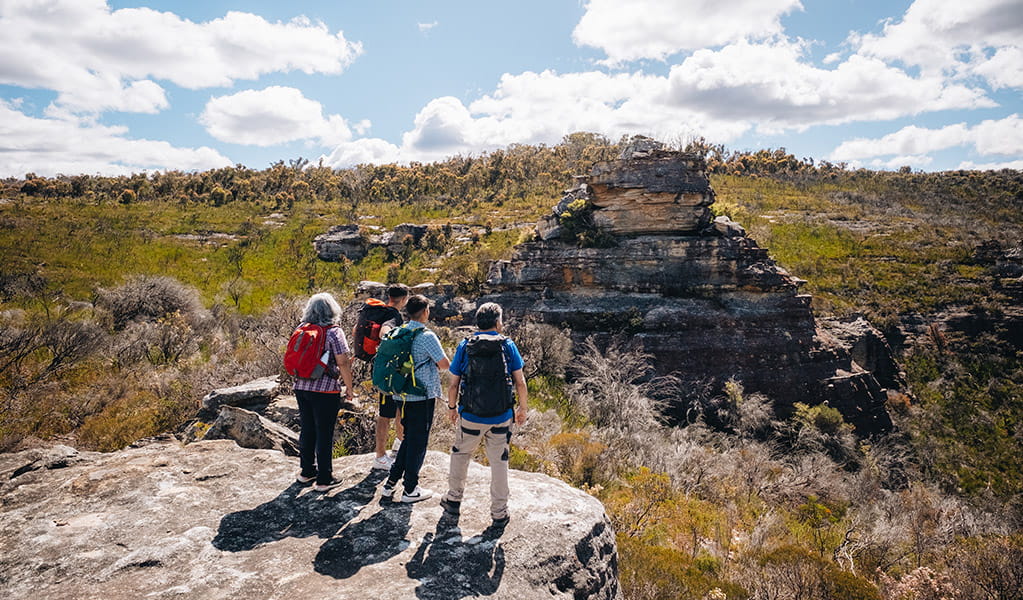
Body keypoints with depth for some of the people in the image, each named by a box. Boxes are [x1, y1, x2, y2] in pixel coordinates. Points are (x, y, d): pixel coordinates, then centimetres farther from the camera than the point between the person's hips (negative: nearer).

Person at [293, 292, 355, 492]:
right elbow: (343, 363, -12)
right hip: (325, 390, -6)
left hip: (301, 387, 6)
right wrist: (349, 387, -3)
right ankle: (324, 479, 11)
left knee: (307, 430, 17)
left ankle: (307, 471, 31)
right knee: (324, 433, 3)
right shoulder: (334, 332, -11)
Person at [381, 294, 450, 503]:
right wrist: (436, 364, 8)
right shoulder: (427, 336, -16)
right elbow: (445, 364, -15)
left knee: (409, 438, 21)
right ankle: (410, 489, 15)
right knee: (418, 442, 5)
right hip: (422, 397, -7)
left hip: (403, 395, 7)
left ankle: (391, 481, 25)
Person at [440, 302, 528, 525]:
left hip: (471, 416, 0)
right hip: (502, 417, 0)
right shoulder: (508, 345, -4)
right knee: (499, 461, 12)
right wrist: (522, 408, 10)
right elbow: (520, 382, -3)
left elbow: (454, 383, 1)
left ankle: (454, 500, 34)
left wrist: (452, 407, 15)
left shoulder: (465, 346, -3)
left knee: (460, 454, 22)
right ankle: (499, 512, 21)